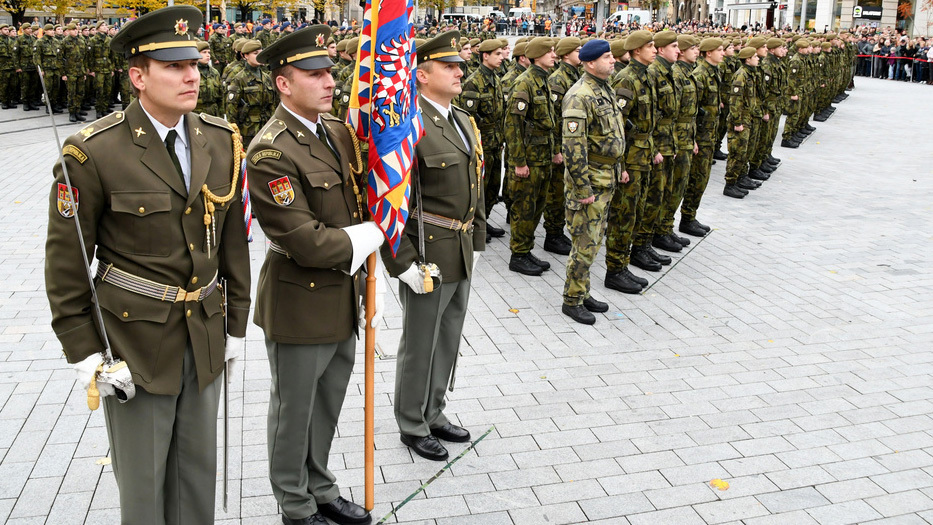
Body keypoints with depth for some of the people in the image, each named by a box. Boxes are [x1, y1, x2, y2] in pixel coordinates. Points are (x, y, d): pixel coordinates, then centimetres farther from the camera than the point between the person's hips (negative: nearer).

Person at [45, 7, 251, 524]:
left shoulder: (221, 141, -1)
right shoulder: (93, 152, -14)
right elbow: (66, 261, -8)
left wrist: (236, 325, 10)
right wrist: (84, 353, -7)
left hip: (205, 336, 4)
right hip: (135, 341, -4)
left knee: (198, 467, 18)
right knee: (142, 479, 11)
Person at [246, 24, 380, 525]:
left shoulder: (338, 131, 4)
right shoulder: (270, 153, -22)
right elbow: (307, 243, -27)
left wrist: (366, 281, 7)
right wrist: (367, 237, -13)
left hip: (343, 299, 8)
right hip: (300, 305, -7)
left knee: (327, 407, 22)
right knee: (295, 413, 13)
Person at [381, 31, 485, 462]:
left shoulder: (464, 122, 11)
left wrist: (476, 243, 16)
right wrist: (403, 263, -20)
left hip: (462, 254, 8)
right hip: (428, 254, -8)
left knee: (448, 340, 19)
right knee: (420, 343, 7)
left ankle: (433, 413, 37)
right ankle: (412, 425, 26)